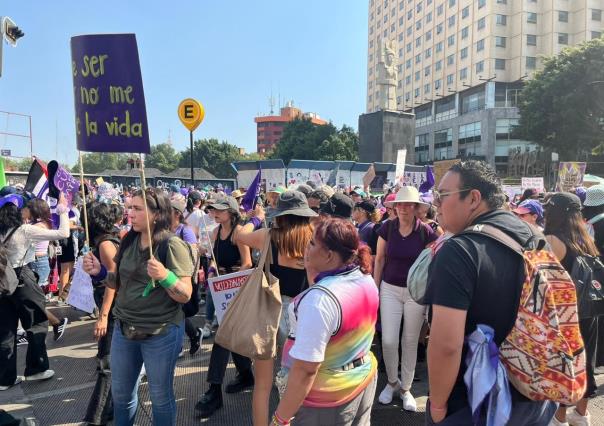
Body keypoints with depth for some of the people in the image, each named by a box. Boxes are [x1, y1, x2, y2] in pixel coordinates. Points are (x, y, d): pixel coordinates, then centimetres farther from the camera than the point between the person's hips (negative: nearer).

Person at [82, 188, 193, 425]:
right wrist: (99, 273, -5)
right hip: (124, 328, 6)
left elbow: (185, 295, -17)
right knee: (121, 394, 21)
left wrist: (164, 276, -34)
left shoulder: (173, 246, -16)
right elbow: (120, 283, 12)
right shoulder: (128, 242, 1)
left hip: (161, 333, -6)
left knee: (161, 397, 11)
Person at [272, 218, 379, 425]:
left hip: (329, 397, -7)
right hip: (364, 377, 8)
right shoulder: (366, 278, -6)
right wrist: (310, 267, 0)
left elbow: (305, 370, -29)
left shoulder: (320, 299, -31)